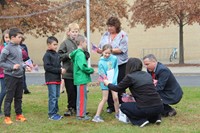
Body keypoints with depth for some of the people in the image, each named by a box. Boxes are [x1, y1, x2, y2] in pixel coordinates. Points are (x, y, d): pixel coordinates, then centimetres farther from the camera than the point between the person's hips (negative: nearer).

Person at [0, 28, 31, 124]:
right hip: (10, 76, -7)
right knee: (9, 97, 0)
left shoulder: (19, 47, 8)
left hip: (20, 76, 7)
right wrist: (12, 67, -19)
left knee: (19, 97, 15)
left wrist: (25, 66, 4)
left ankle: (19, 114, 26)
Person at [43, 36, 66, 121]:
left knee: (57, 96, 12)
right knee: (52, 97, -6)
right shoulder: (47, 55, -9)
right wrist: (59, 70, -18)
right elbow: (47, 67, -17)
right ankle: (51, 114, 0)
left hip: (57, 79, 8)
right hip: (51, 79, -8)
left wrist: (61, 69, -1)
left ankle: (55, 112, 21)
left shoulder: (57, 54, 13)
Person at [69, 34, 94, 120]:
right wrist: (91, 70, -9)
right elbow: (83, 67, -23)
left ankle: (79, 113, 24)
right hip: (82, 79, -10)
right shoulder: (80, 54, -17)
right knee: (82, 97, -2)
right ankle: (81, 115, 4)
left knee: (81, 97, 16)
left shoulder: (76, 53, 13)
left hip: (79, 78, 10)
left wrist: (89, 70, 11)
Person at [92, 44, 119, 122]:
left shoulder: (114, 59, -7)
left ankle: (117, 114, 18)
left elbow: (116, 70, 3)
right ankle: (97, 116, 1)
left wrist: (114, 80, -4)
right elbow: (102, 75, -14)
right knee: (104, 99, -3)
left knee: (115, 98, -1)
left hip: (113, 81, 3)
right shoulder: (101, 62, -15)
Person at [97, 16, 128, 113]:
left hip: (120, 64, -4)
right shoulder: (105, 35, 9)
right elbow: (101, 47, 10)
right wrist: (99, 50, -14)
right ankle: (111, 106, 15)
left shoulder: (122, 35, -5)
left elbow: (122, 49, -16)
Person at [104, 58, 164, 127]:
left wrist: (108, 84, 29)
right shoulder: (147, 74, 14)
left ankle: (141, 121, 5)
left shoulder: (130, 77, -3)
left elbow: (117, 88, 10)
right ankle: (156, 118, 17)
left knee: (123, 106, 20)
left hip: (146, 109, -6)